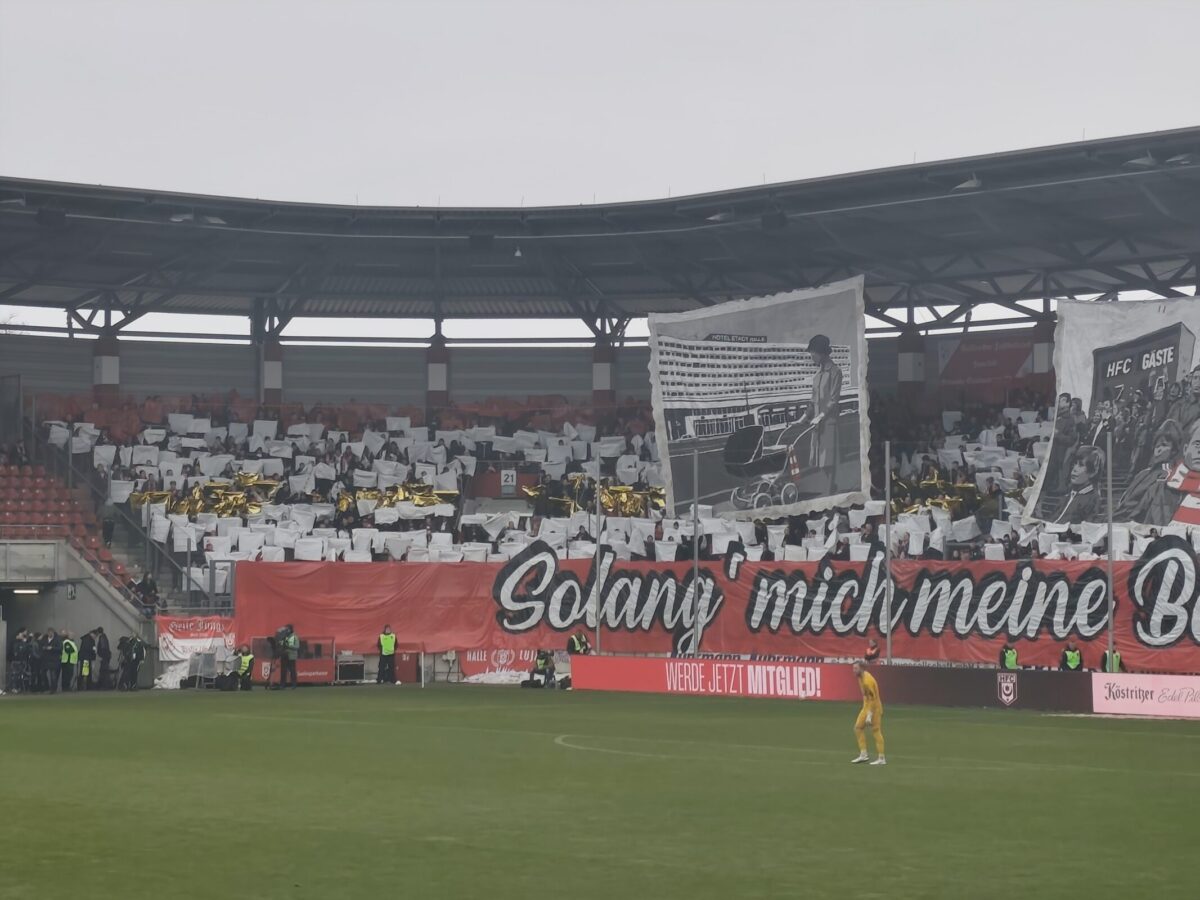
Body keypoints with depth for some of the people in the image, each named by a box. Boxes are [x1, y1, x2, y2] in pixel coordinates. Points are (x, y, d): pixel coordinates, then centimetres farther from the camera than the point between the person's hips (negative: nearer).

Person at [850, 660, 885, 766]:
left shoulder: (867, 680, -24)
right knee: (858, 727, 6)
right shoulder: (861, 677, 5)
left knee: (876, 731, -4)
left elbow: (873, 699, -24)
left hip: (874, 708, -10)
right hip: (866, 706, 10)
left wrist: (869, 715, -25)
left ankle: (881, 758, 2)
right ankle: (863, 755, 9)